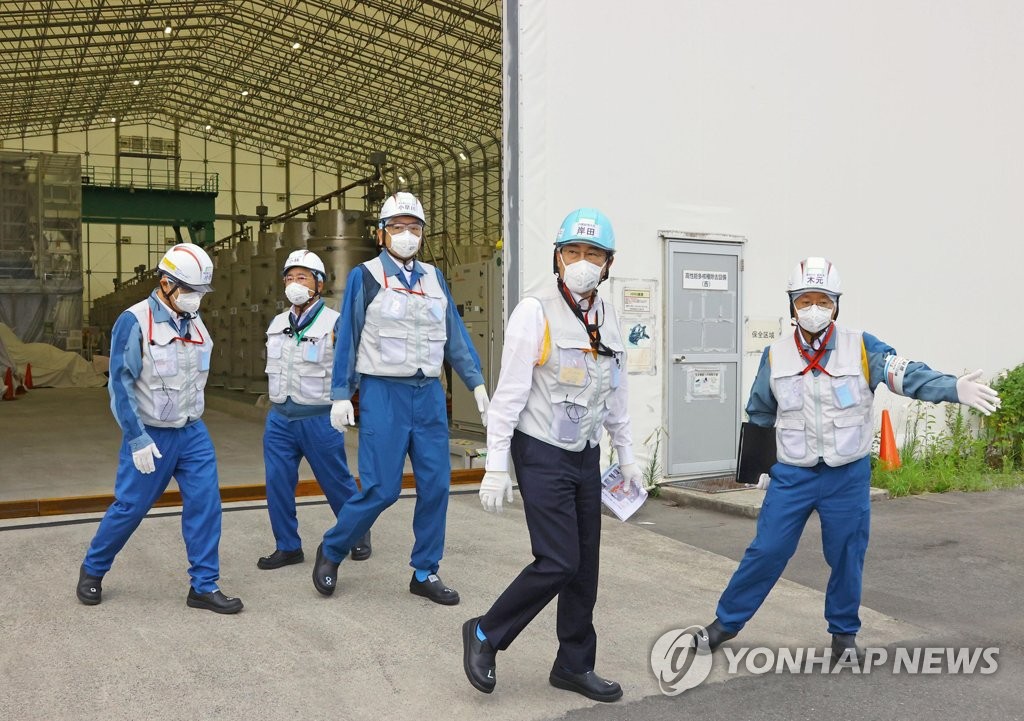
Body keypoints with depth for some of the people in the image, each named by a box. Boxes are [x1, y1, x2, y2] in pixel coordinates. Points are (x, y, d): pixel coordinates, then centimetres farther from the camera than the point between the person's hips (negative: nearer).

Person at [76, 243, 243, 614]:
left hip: (192, 433, 5)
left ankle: (204, 587, 9)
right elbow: (120, 385, -15)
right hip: (150, 436, -5)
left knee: (205, 504, -1)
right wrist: (137, 439, -17)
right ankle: (92, 570, 30)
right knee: (130, 507, 5)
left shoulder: (195, 324, 5)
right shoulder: (134, 322, -15)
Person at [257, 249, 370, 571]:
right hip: (279, 418, 6)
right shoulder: (277, 324, 10)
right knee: (277, 483, 4)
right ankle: (288, 547, 18)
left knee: (337, 482, 5)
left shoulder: (334, 323, -10)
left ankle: (359, 535, 27)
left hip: (318, 419, -6)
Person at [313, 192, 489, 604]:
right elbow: (347, 339, -1)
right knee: (381, 489, -5)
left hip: (429, 393, 5)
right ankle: (330, 552, 19)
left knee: (435, 484, 3)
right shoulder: (365, 277, -2)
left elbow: (455, 335, 12)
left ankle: (425, 573, 17)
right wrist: (341, 396, -5)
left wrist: (476, 383, 8)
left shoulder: (434, 278, 11)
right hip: (383, 393, -5)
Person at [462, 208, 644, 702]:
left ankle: (574, 665, 25)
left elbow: (615, 395, 15)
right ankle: (485, 634, 12)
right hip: (542, 456, -6)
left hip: (586, 457, 7)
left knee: (585, 566, 9)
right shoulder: (535, 313, -13)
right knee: (559, 562, -10)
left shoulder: (607, 318, 7)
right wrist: (495, 468, -16)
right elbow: (508, 395, -14)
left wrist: (626, 456, 16)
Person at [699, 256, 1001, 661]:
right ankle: (726, 623, 18)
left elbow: (907, 375, -21)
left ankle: (844, 633, 31)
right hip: (791, 475, 1)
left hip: (848, 476, 0)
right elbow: (759, 415, 10)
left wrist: (954, 388, -38)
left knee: (847, 557, 10)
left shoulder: (862, 348, -8)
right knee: (766, 552, 2)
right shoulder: (775, 356, -2)